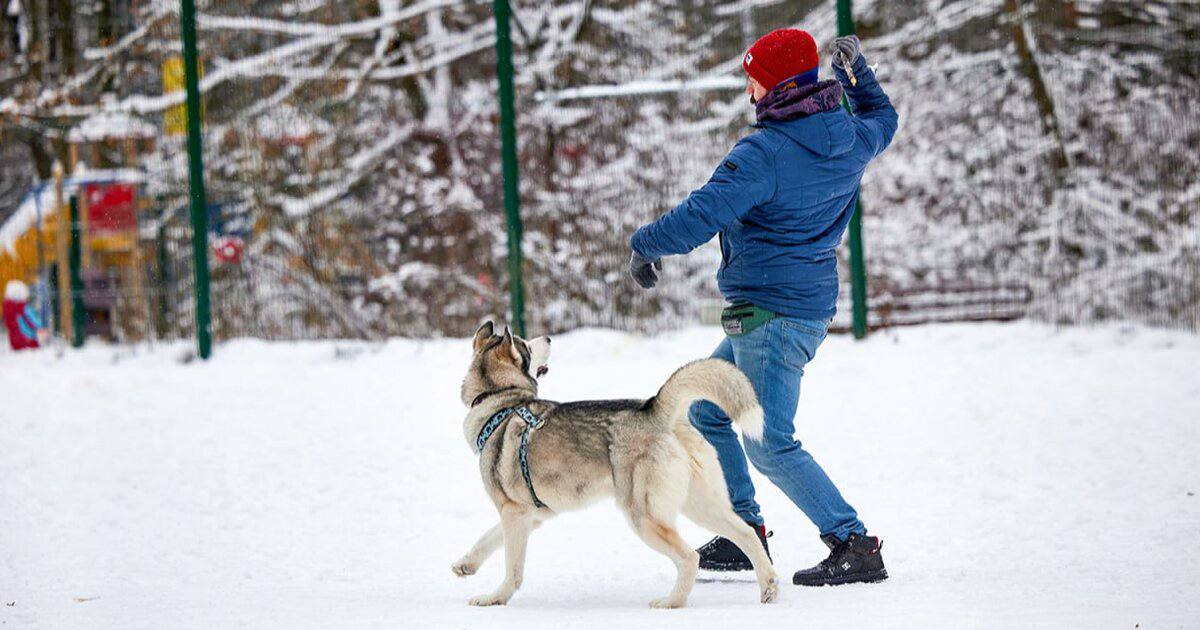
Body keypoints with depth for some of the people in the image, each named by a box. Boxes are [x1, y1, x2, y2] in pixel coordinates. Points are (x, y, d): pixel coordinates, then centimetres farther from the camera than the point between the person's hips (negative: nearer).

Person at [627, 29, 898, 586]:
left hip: (770, 311, -10)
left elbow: (697, 220, -21)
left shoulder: (764, 154, -21)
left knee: (771, 446, -9)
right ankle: (744, 531, 23)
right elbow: (883, 119, 30)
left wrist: (644, 244, -5)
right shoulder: (851, 139, 4)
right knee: (706, 412, 20)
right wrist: (858, 73, 38)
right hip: (811, 305, 10)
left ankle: (855, 548, -11)